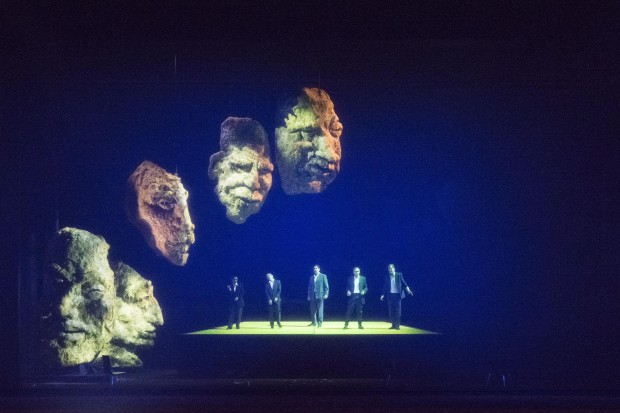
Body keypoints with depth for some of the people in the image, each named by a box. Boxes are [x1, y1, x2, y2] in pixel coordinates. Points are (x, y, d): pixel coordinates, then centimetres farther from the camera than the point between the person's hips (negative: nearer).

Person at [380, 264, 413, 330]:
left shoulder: (399, 275, 1)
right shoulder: (387, 277, 6)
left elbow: (404, 283, -2)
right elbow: (385, 287, 9)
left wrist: (408, 290, -15)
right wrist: (383, 295, 4)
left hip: (397, 295, -3)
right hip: (390, 295, 3)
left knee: (397, 310, -3)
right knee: (391, 311, 3)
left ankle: (398, 325, 2)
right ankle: (393, 325, 10)